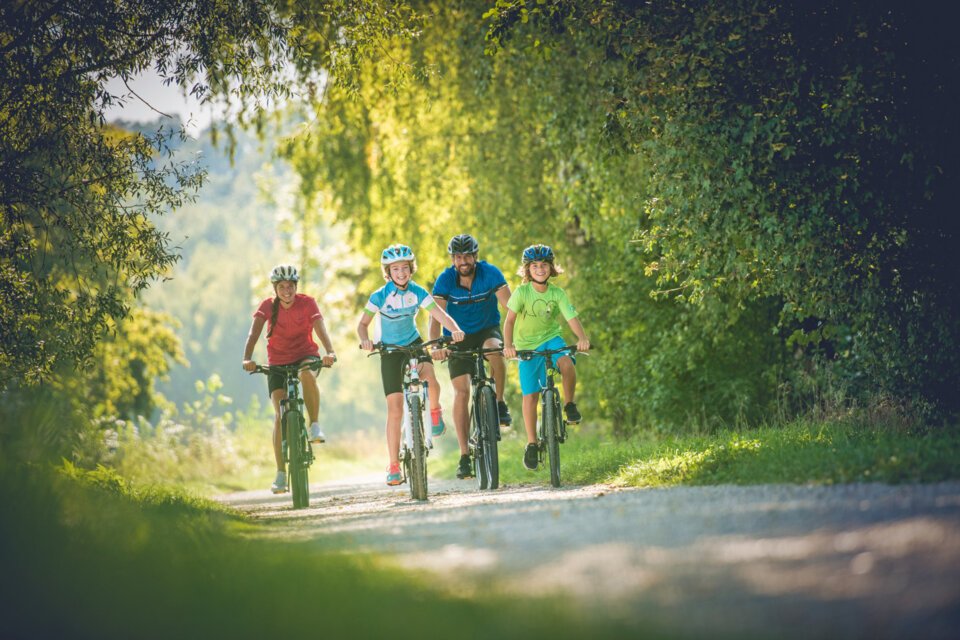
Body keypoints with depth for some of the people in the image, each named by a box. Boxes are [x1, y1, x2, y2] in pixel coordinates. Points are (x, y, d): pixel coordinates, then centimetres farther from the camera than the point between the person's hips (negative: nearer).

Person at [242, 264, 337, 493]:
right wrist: (247, 358, -40)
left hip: (306, 355, -1)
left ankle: (315, 426, -21)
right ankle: (281, 474, -7)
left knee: (307, 375, -39)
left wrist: (330, 352, -43)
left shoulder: (307, 303, -11)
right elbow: (254, 333, -22)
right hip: (278, 362, 1)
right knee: (280, 415, -11)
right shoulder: (267, 306, -9)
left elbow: (321, 330, -23)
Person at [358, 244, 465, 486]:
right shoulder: (380, 296, -16)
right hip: (389, 350, -1)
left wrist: (455, 329, -39)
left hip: (413, 343, 1)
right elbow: (363, 323, -13)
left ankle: (435, 411, 5)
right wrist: (365, 339, -35)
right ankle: (393, 466, 1)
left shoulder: (418, 292, -12)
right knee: (395, 409, -7)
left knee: (431, 380, -31)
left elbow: (440, 315, -19)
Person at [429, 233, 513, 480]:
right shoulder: (445, 280, -17)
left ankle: (500, 404, -15)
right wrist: (435, 346, -42)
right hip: (459, 337, 1)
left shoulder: (490, 273, -19)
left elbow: (510, 307, -27)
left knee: (495, 349, -36)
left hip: (487, 330, -1)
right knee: (461, 391, -11)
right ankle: (464, 455, -8)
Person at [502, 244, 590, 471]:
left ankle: (570, 405, -7)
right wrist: (508, 345, -40)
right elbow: (509, 320, -24)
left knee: (567, 363, -32)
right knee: (530, 395, -1)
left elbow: (572, 317, -22)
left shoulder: (557, 293, -12)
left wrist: (582, 337, -41)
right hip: (527, 344, 0)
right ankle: (531, 444, 12)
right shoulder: (522, 292, -16)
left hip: (551, 338, 0)